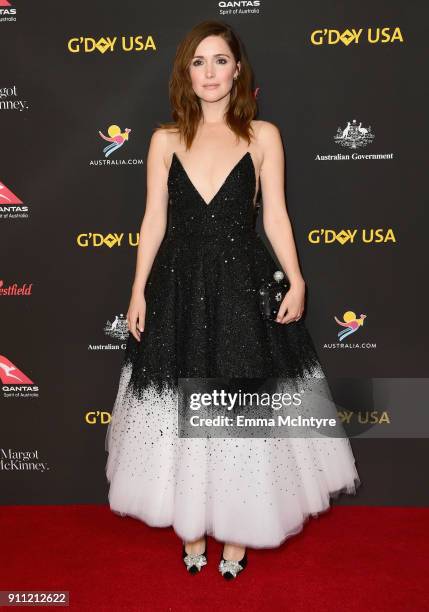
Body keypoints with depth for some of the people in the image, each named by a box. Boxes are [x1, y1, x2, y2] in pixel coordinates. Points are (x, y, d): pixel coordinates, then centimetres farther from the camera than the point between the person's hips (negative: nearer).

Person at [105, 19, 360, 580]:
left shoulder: (263, 135, 4)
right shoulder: (165, 139, 7)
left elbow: (275, 215, 2)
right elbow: (154, 219, 6)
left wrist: (296, 281, -10)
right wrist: (138, 290, 1)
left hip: (244, 283, -1)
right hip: (178, 286, 2)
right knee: (181, 411, 9)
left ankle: (237, 532, 27)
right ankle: (191, 530, 30)